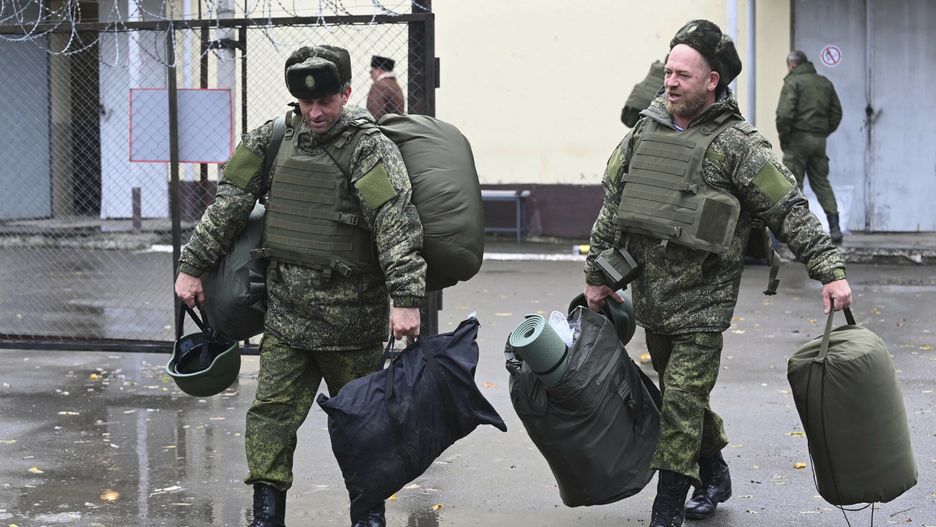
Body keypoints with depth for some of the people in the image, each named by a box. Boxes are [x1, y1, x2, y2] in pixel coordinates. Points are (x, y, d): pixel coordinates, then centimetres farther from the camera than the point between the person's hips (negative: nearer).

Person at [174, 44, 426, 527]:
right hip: (287, 312, 4)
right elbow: (228, 205, 12)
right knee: (271, 415, 1)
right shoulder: (275, 140, 5)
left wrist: (406, 298, -29)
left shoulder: (368, 147, -10)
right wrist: (192, 265, 10)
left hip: (350, 315, -4)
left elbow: (397, 224, -20)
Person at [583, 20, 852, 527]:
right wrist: (596, 273, 13)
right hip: (650, 297, 6)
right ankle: (714, 477, 38)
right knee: (681, 398, 18)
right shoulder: (645, 130, 6)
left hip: (702, 303, -6)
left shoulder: (738, 144, -10)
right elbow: (612, 205, 13)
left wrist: (830, 271, -15)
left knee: (682, 403, -8)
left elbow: (792, 211, -10)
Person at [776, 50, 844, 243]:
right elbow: (836, 112, 14)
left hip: (798, 139, -6)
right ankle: (834, 227, 4)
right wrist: (824, 132, 16)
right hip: (820, 140, 6)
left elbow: (784, 114, -17)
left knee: (793, 184, -1)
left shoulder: (793, 82, -7)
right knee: (821, 183, 12)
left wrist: (783, 138, -5)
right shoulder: (825, 83, 13)